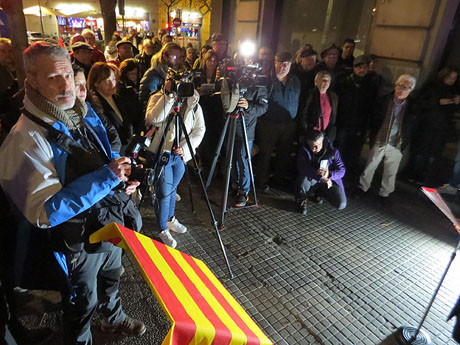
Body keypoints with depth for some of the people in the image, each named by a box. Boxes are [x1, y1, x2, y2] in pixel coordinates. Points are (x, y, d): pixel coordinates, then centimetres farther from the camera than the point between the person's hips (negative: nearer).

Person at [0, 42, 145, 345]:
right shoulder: (26, 140, -26)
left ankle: (114, 317, 60)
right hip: (77, 242, -7)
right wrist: (105, 177, -35)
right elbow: (43, 213, -30)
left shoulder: (85, 114, -2)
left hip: (111, 223, 7)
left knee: (111, 280, 31)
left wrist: (122, 177, -9)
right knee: (83, 304, 19)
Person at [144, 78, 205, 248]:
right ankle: (163, 230, 18)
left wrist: (185, 147, -13)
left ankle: (170, 219, 41)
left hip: (181, 154, 4)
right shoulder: (158, 97, -6)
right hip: (160, 153, -3)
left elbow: (200, 129, 1)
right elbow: (153, 119, -25)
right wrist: (168, 95, -26)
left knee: (173, 188, 19)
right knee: (164, 192, -1)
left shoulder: (193, 102, 3)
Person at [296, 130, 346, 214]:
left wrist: (329, 174, -35)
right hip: (312, 179, -2)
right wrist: (321, 177, -45)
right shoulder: (304, 151, -18)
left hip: (330, 179, 2)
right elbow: (303, 167, -36)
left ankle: (318, 192, 16)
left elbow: (341, 170, -13)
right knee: (304, 176, -38)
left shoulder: (333, 151, -14)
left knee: (341, 204, -16)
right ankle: (302, 199, -6)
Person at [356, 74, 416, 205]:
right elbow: (373, 121, 2)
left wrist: (405, 144, -5)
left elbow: (412, 127, 1)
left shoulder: (412, 106, -6)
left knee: (391, 172, 12)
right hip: (379, 142, 0)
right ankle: (363, 187, 33)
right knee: (370, 166, 12)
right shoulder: (383, 101, -6)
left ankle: (384, 193, 30)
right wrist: (373, 138, -1)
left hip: (397, 145, 0)